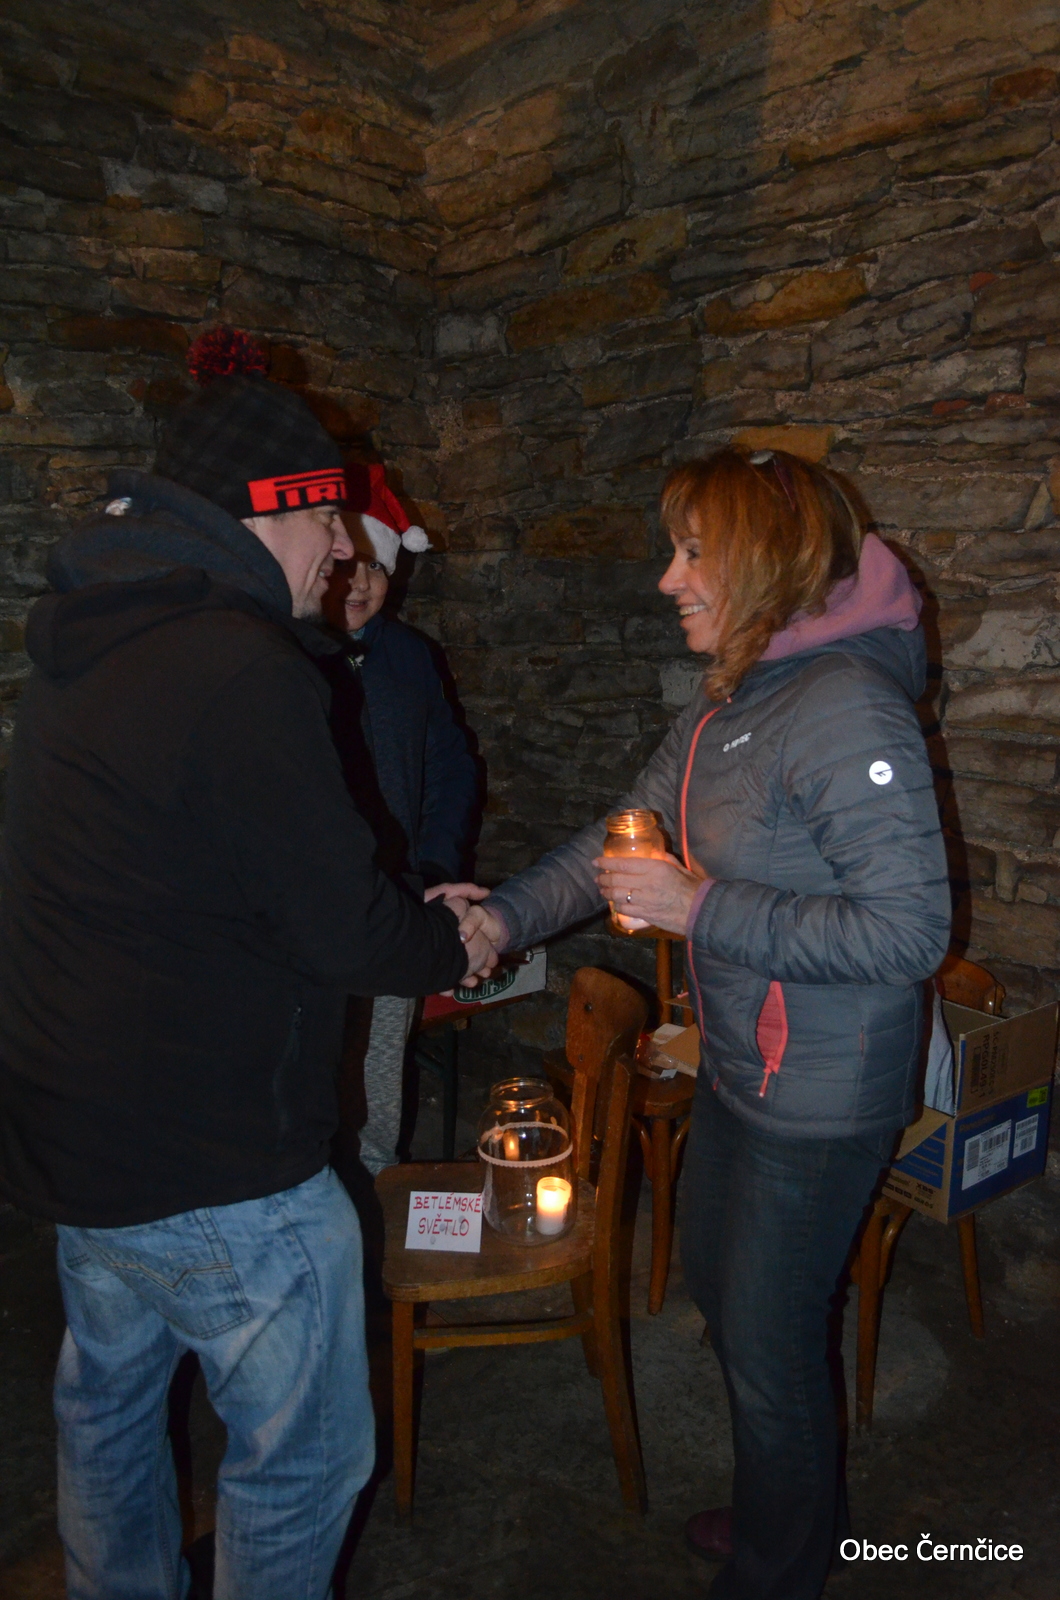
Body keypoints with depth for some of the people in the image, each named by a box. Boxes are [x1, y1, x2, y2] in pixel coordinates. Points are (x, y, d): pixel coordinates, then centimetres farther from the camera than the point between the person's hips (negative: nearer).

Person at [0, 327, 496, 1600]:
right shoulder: (242, 670, -25)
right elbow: (344, 930, -22)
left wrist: (412, 919, 10)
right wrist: (455, 948, 0)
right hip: (211, 1163, -10)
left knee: (107, 1401, 28)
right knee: (301, 1453, 12)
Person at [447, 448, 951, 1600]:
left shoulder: (849, 712, -25)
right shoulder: (728, 703, 4)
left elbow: (910, 932, -28)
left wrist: (703, 909, -28)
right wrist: (506, 914, -1)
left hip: (820, 1101, -9)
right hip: (736, 1066, 9)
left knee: (767, 1344, 10)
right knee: (717, 1287, 26)